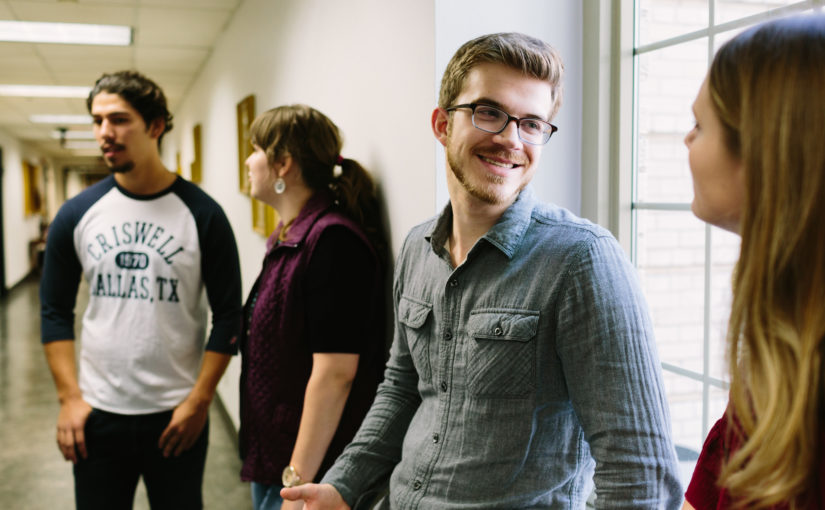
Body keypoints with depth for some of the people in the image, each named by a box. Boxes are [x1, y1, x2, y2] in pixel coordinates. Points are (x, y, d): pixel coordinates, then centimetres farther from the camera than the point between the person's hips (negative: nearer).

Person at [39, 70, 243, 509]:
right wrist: (69, 397, -1)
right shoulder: (76, 215, 1)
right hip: (97, 413, 2)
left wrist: (199, 401, -8)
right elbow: (55, 311, 7)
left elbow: (228, 315, -4)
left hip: (177, 416, -1)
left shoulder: (202, 214, -6)